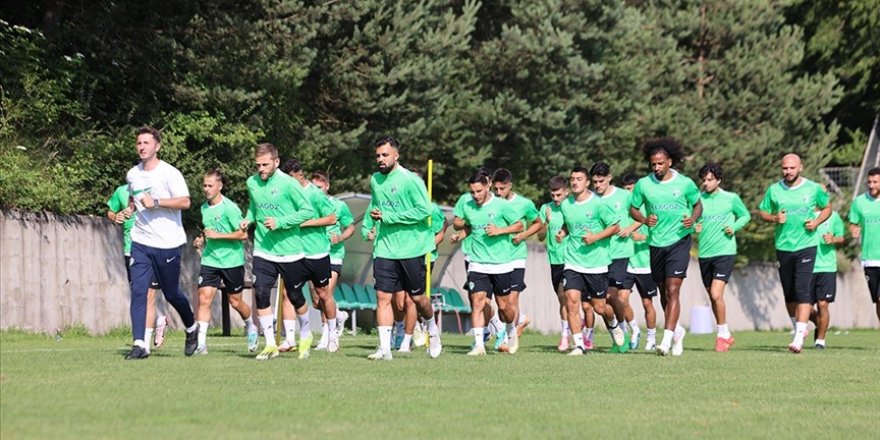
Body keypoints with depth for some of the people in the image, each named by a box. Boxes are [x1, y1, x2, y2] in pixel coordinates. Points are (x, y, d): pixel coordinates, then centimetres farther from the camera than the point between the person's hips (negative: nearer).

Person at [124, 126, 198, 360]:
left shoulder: (169, 173, -9)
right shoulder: (132, 175, 10)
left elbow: (185, 202, -16)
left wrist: (156, 202, -22)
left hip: (167, 243, -4)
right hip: (140, 242, 4)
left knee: (171, 294, 7)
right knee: (138, 291, -10)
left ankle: (192, 329, 35)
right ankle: (139, 344, -12)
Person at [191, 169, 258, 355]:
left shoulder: (229, 207, -13)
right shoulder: (204, 208, 8)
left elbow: (243, 234, -16)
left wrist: (217, 235, -20)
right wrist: (202, 240, 5)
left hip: (232, 261, -5)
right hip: (210, 260, 5)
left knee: (235, 301, 8)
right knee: (204, 298, -11)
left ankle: (251, 328, 38)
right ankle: (201, 343, -13)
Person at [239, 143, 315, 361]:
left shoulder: (288, 183, -13)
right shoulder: (252, 183, 3)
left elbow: (308, 211, -11)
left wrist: (279, 222, -20)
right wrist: (248, 219, 0)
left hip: (290, 251, -3)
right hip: (262, 251, 3)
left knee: (295, 296, 10)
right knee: (261, 294, -12)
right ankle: (270, 344, -5)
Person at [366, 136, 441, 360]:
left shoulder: (410, 180, -11)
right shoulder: (375, 180, 9)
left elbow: (424, 210, -17)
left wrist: (388, 217, -18)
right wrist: (374, 214, 3)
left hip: (411, 248, -4)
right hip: (385, 248, 4)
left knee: (417, 297, 7)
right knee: (383, 296, -6)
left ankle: (433, 330, 34)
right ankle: (384, 348, -7)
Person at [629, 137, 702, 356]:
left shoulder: (685, 183, -4)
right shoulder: (643, 184, 0)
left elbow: (697, 205, 10)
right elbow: (633, 209, 10)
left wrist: (692, 219, -11)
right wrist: (644, 219, -10)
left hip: (679, 241, -3)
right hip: (656, 243, 3)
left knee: (672, 290, -14)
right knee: (663, 293, 14)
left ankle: (667, 339, -18)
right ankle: (677, 331, 36)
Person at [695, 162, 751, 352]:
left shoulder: (731, 199, -1)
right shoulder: (698, 200, 4)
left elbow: (745, 215, 12)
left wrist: (734, 227, -5)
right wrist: (693, 227, -9)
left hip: (725, 252, -4)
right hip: (704, 253, 4)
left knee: (716, 294, -17)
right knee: (713, 298, 11)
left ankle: (723, 334, -3)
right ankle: (726, 335, 26)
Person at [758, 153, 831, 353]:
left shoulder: (813, 189, 0)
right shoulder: (774, 190, 3)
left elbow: (827, 208, 14)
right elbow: (762, 212, 12)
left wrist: (817, 222, -5)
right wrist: (774, 218, -9)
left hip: (806, 245, -3)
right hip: (783, 246, 3)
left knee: (802, 290, -15)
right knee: (789, 293, 11)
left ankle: (799, 337, -21)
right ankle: (798, 327, 33)